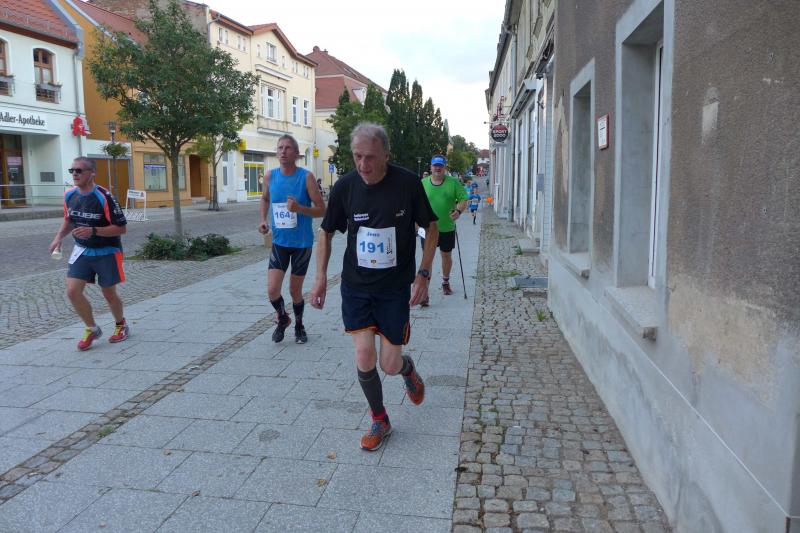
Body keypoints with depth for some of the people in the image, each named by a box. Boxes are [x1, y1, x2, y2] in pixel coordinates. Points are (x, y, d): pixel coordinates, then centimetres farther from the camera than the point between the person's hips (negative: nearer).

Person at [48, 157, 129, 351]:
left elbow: (121, 228, -19)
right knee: (73, 291, -6)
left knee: (109, 293, 6)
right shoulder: (69, 195, -1)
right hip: (82, 250, 5)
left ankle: (121, 325, 34)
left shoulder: (104, 197, -21)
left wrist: (93, 231, -29)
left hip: (107, 252, -5)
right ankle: (92, 329, 15)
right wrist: (59, 237, 0)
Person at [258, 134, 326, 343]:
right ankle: (282, 318, 25)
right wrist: (263, 220, 4)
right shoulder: (271, 176, -1)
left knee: (295, 290, 8)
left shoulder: (306, 177, -12)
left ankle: (299, 326, 35)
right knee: (272, 290, -7)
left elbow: (321, 210, -11)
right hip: (279, 242, 3)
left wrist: (299, 208, -28)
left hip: (302, 242, -3)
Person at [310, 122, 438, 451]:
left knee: (390, 365, 0)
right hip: (356, 286, 2)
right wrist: (321, 276, 0)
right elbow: (327, 233, 8)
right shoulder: (345, 186, -6)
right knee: (364, 358, -6)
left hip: (396, 288, -1)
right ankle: (380, 420, 20)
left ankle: (408, 369, 39)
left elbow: (431, 227, -1)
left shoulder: (408, 183, -12)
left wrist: (423, 273, -9)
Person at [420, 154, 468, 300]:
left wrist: (458, 210, -21)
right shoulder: (423, 183, 0)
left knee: (446, 256, 18)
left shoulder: (453, 182, -2)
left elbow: (463, 199, -1)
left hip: (447, 228, 1)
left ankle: (445, 282, 41)